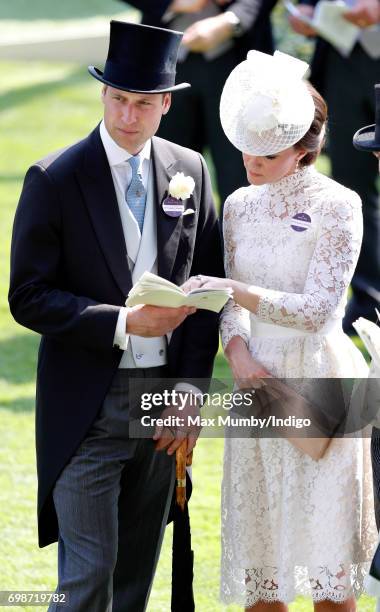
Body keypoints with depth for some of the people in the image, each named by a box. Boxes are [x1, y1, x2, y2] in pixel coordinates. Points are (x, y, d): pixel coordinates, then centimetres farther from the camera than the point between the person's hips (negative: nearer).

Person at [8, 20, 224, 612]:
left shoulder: (190, 172, 4)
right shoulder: (54, 180, -8)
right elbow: (29, 297, -9)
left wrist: (191, 391, 0)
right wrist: (123, 323, -20)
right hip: (88, 404, -4)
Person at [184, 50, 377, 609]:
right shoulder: (240, 206, 9)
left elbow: (317, 309, -13)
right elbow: (232, 305, 11)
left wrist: (232, 289, -18)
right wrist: (238, 352, -9)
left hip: (320, 384, -5)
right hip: (257, 378, 5)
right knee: (258, 563, 5)